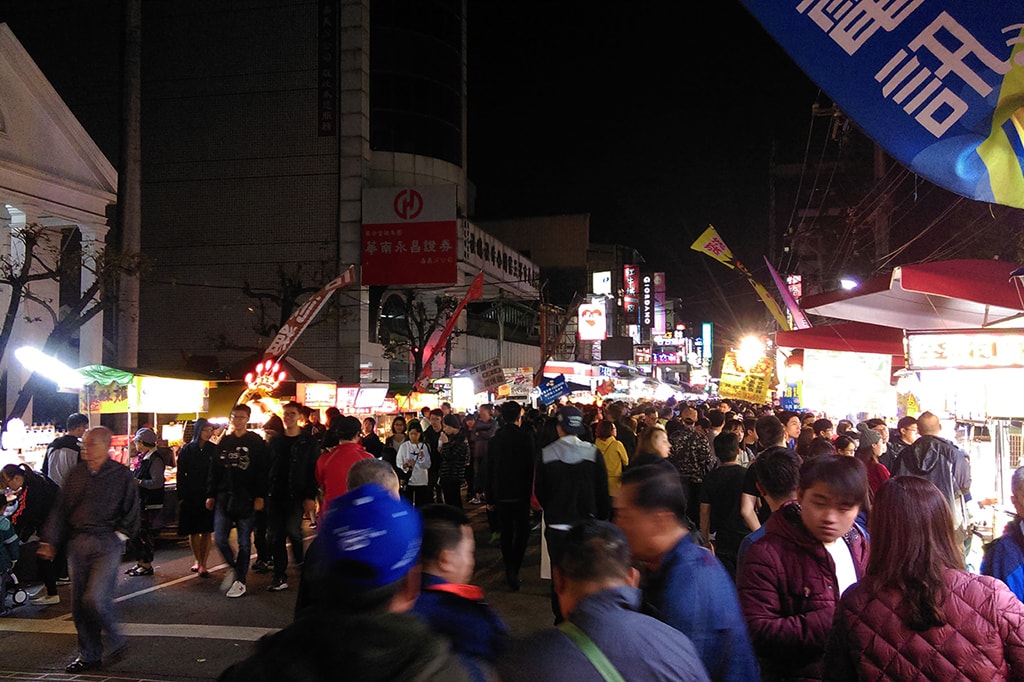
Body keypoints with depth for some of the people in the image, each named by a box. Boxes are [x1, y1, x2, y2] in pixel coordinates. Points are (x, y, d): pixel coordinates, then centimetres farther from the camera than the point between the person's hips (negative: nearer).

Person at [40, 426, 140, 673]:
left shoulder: (122, 475, -1)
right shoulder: (76, 474, 10)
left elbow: (133, 512, 4)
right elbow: (60, 510, 14)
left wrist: (119, 534, -5)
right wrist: (50, 541, 9)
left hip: (107, 543, -5)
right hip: (78, 543, 5)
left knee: (95, 598, -15)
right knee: (79, 604, 7)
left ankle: (116, 642, 9)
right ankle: (89, 656, 20)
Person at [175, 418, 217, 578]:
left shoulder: (213, 450, 3)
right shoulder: (186, 450, 1)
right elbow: (181, 475, 2)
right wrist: (181, 497, -5)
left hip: (208, 496, 0)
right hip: (191, 496, 0)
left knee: (207, 530, 0)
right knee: (193, 530, 7)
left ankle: (203, 564, 6)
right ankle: (197, 561, 23)